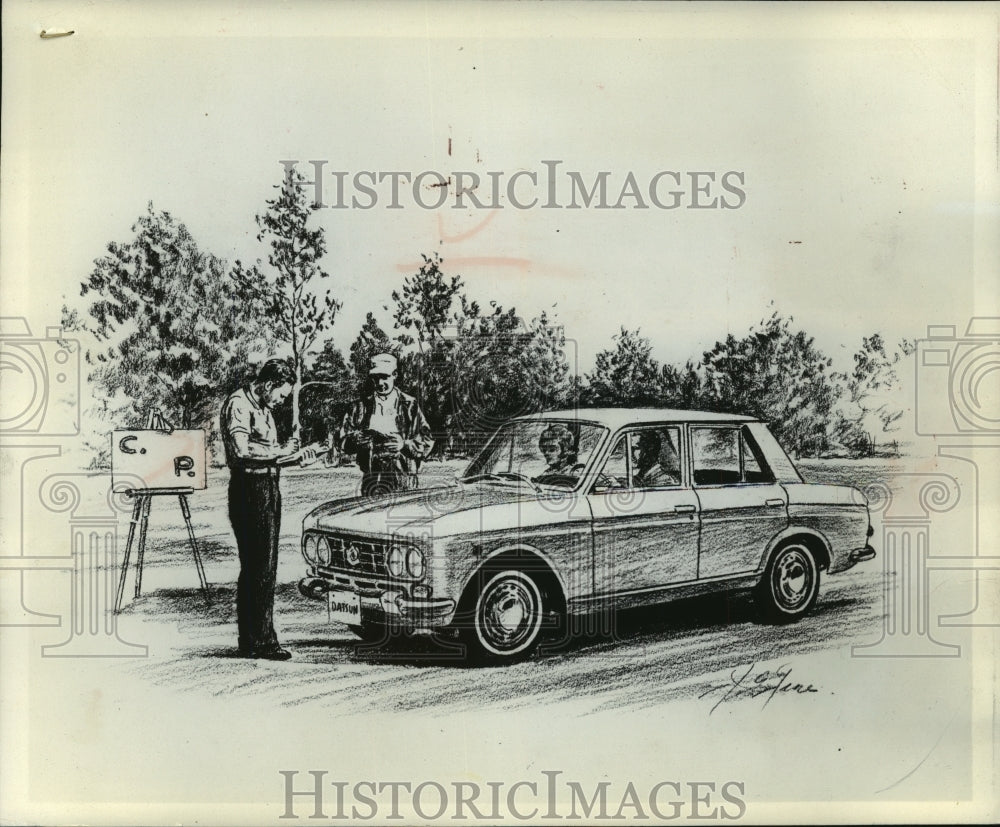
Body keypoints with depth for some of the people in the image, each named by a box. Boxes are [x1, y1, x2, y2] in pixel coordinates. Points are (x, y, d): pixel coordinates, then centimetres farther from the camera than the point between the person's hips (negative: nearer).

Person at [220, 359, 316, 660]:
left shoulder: (264, 409, 20)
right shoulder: (238, 404, -10)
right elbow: (241, 449, -23)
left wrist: (295, 456, 10)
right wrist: (280, 451, -14)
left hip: (269, 489, 10)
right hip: (249, 490, -10)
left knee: (261, 567, 12)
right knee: (259, 569, -9)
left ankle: (251, 641, 18)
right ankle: (261, 641, -5)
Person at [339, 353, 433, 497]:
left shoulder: (410, 405, 7)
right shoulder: (361, 406, 12)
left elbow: (427, 442, 3)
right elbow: (344, 441, 6)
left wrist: (405, 444, -15)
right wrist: (370, 439, -11)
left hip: (403, 479, -1)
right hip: (371, 478, 2)